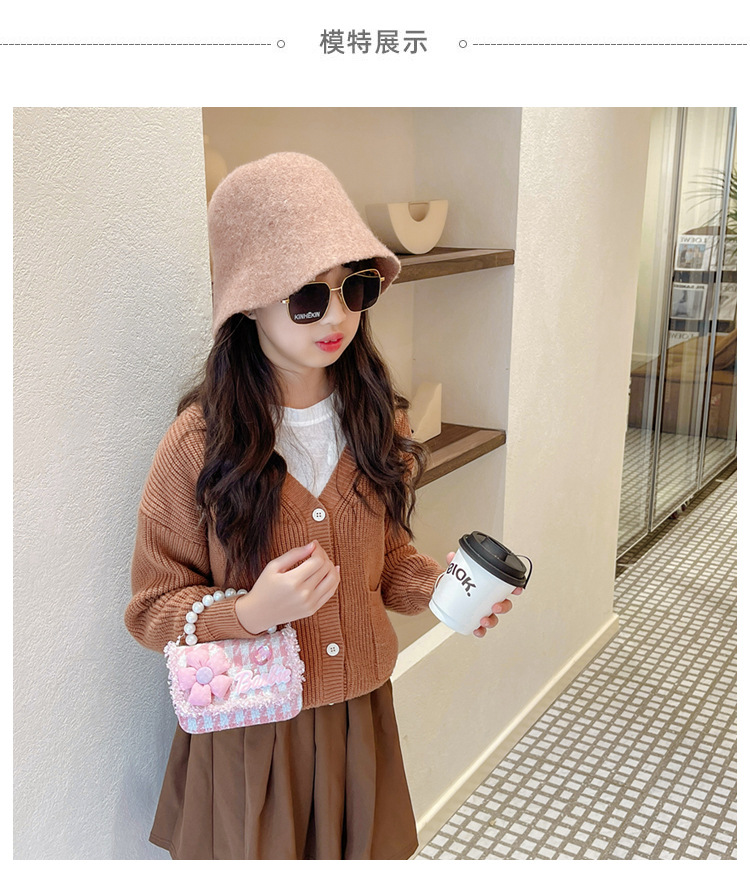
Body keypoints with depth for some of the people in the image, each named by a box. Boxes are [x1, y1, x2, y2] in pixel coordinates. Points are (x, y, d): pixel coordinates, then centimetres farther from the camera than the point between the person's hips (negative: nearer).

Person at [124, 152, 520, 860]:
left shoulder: (374, 418, -4)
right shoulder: (199, 443, -18)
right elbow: (153, 607, -10)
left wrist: (437, 586, -12)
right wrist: (250, 612, -28)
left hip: (360, 714, 4)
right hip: (249, 732, -3)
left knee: (359, 852, 23)